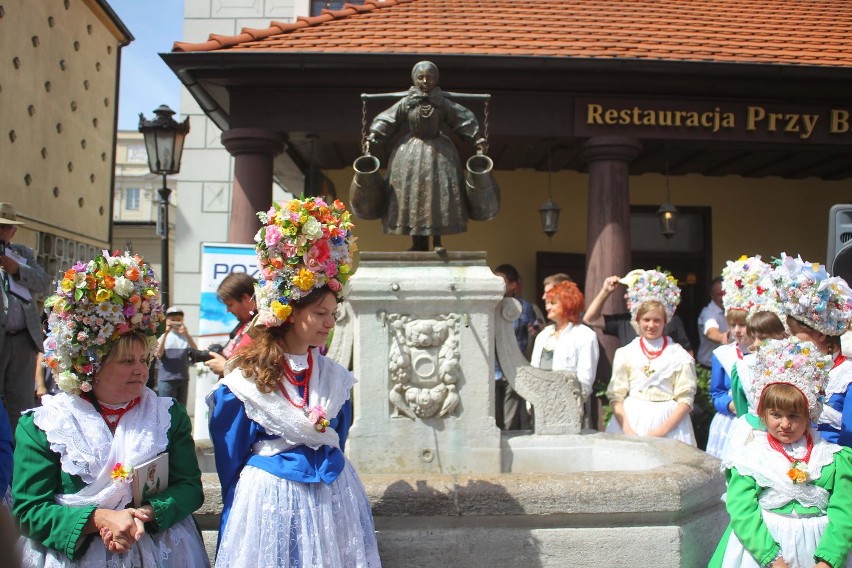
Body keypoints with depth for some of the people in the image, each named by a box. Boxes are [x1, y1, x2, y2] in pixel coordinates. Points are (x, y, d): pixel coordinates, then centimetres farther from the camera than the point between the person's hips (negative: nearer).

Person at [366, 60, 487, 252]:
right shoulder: (406, 103, -3)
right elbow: (385, 120, -1)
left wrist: (478, 141, -2)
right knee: (411, 195, -1)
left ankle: (437, 241, 1)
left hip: (438, 153, 0)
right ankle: (418, 242, 7)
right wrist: (372, 138, -11)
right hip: (411, 153, 1)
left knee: (439, 195, -5)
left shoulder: (443, 104, -4)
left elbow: (466, 121, 1)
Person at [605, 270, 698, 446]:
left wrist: (661, 431, -11)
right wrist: (628, 431, -10)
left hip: (668, 424, -1)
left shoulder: (680, 356, 3)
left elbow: (685, 400, 0)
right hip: (629, 421, 1)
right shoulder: (625, 354, 7)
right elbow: (616, 396, 2)